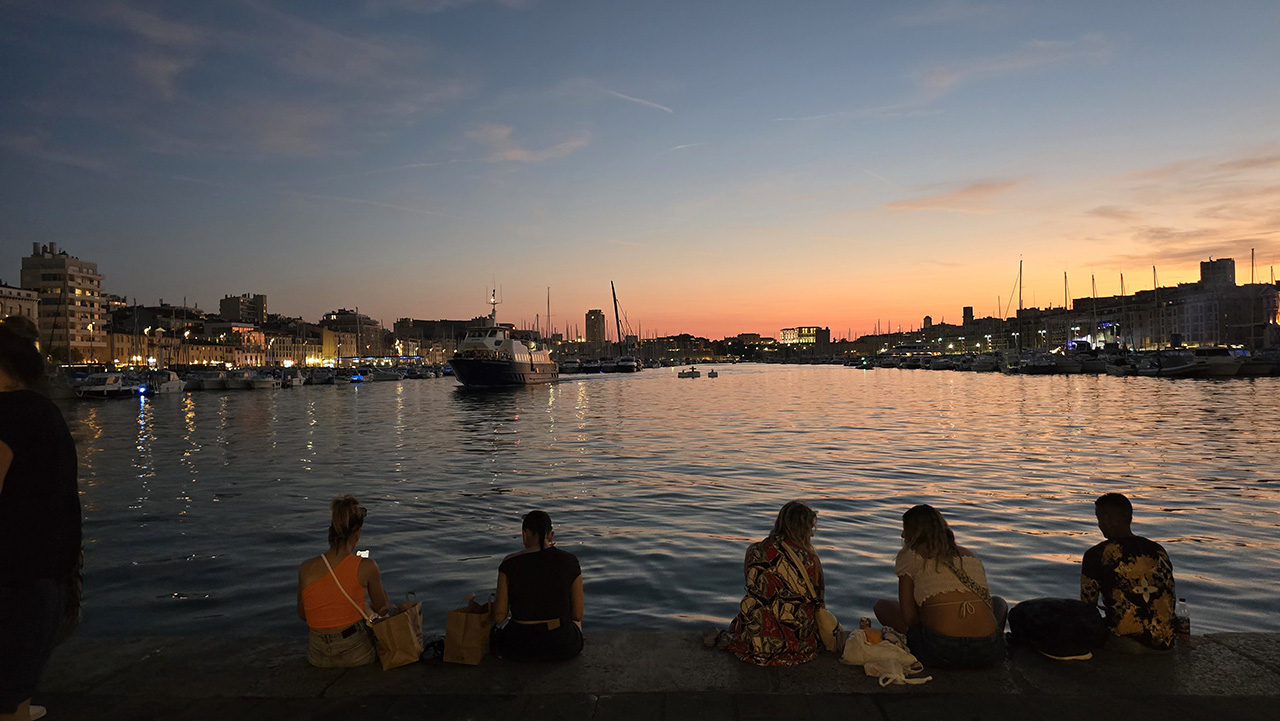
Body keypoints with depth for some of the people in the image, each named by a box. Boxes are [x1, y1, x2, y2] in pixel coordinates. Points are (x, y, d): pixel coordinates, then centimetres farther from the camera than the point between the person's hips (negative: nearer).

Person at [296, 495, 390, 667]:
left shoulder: (306, 568, -11)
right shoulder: (366, 567, -17)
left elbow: (302, 615, 5)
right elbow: (382, 610, -1)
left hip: (318, 657, 3)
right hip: (357, 654, -3)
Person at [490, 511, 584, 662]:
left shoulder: (510, 564, -13)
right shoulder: (570, 561, -10)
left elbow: (499, 615, -8)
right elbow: (578, 615, -3)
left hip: (518, 648, 0)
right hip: (562, 646, 1)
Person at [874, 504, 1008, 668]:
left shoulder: (910, 556, 5)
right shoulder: (969, 555, 18)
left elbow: (909, 616, 1)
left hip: (942, 653, -4)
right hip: (988, 652, 4)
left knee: (881, 606, 18)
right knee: (999, 602, 37)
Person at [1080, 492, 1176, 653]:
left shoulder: (1096, 555, -7)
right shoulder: (1159, 551, 9)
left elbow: (1087, 607, 1)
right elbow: (1170, 599, 18)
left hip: (1128, 643, -6)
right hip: (1165, 645, 6)